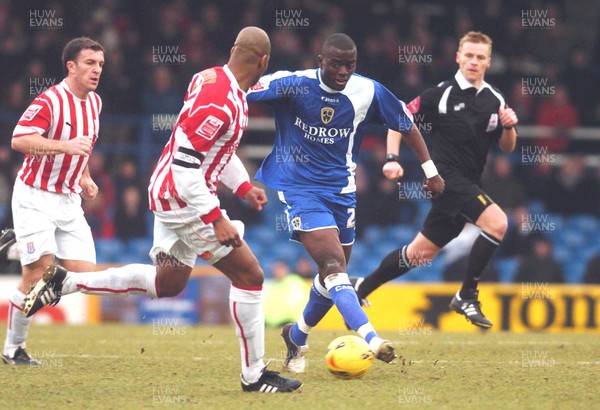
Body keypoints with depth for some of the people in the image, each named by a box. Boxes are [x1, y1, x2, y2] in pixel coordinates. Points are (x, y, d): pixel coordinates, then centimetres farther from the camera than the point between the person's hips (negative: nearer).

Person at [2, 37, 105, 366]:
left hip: (68, 200, 7)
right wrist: (64, 146, -37)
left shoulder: (94, 103, 10)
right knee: (38, 272, -12)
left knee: (85, 274, -5)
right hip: (35, 198, -7)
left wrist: (84, 178, 14)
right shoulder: (49, 101, -15)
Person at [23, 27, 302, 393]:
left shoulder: (214, 78, 5)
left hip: (170, 194, 10)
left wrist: (244, 187, 17)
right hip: (183, 199, -10)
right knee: (249, 275, -3)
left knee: (168, 283, 23)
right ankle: (254, 375, 5)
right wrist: (216, 219, -26)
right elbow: (184, 165, -28)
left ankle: (65, 282, 24)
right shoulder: (220, 101, -25)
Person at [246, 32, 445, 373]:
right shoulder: (292, 85, -15)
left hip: (341, 191, 5)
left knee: (334, 274, 12)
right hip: (298, 188, -5)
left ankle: (297, 337, 36)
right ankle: (370, 339, -34)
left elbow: (407, 125, 7)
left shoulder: (369, 92, -6)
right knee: (334, 265, -22)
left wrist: (430, 169, 8)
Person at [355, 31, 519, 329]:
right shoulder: (442, 94, -7)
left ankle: (362, 289, 29)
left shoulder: (495, 100, 8)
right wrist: (392, 157, -11)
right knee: (497, 222, -25)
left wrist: (509, 126, -7)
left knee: (422, 251, 13)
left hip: (468, 185, 7)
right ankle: (466, 297, -14)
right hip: (447, 176, -7)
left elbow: (507, 147, 14)